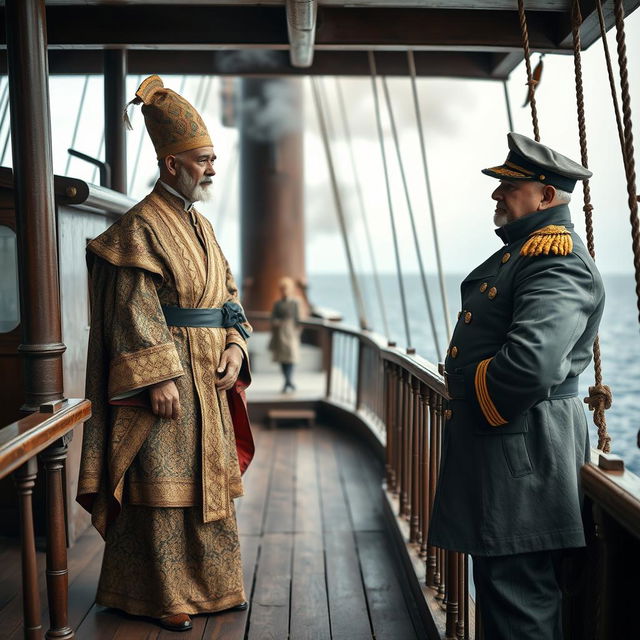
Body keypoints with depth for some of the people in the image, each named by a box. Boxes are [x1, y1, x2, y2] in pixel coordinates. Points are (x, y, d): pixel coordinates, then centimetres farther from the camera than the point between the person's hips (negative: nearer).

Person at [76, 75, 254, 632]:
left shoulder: (201, 226, 15)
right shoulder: (141, 227, -11)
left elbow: (228, 294, 16)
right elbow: (134, 310, -17)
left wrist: (235, 349, 1)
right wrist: (158, 377, -21)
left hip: (209, 378, 9)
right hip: (167, 377, -8)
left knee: (208, 478, 15)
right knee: (163, 483, 0)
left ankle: (212, 583, 29)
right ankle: (163, 596, 15)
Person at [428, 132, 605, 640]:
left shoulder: (559, 263, -18)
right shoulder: (520, 250, 16)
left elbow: (530, 363, -32)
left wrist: (483, 410, -14)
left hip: (523, 449, -11)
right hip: (493, 443, 11)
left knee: (519, 596, 0)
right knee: (495, 585, 21)